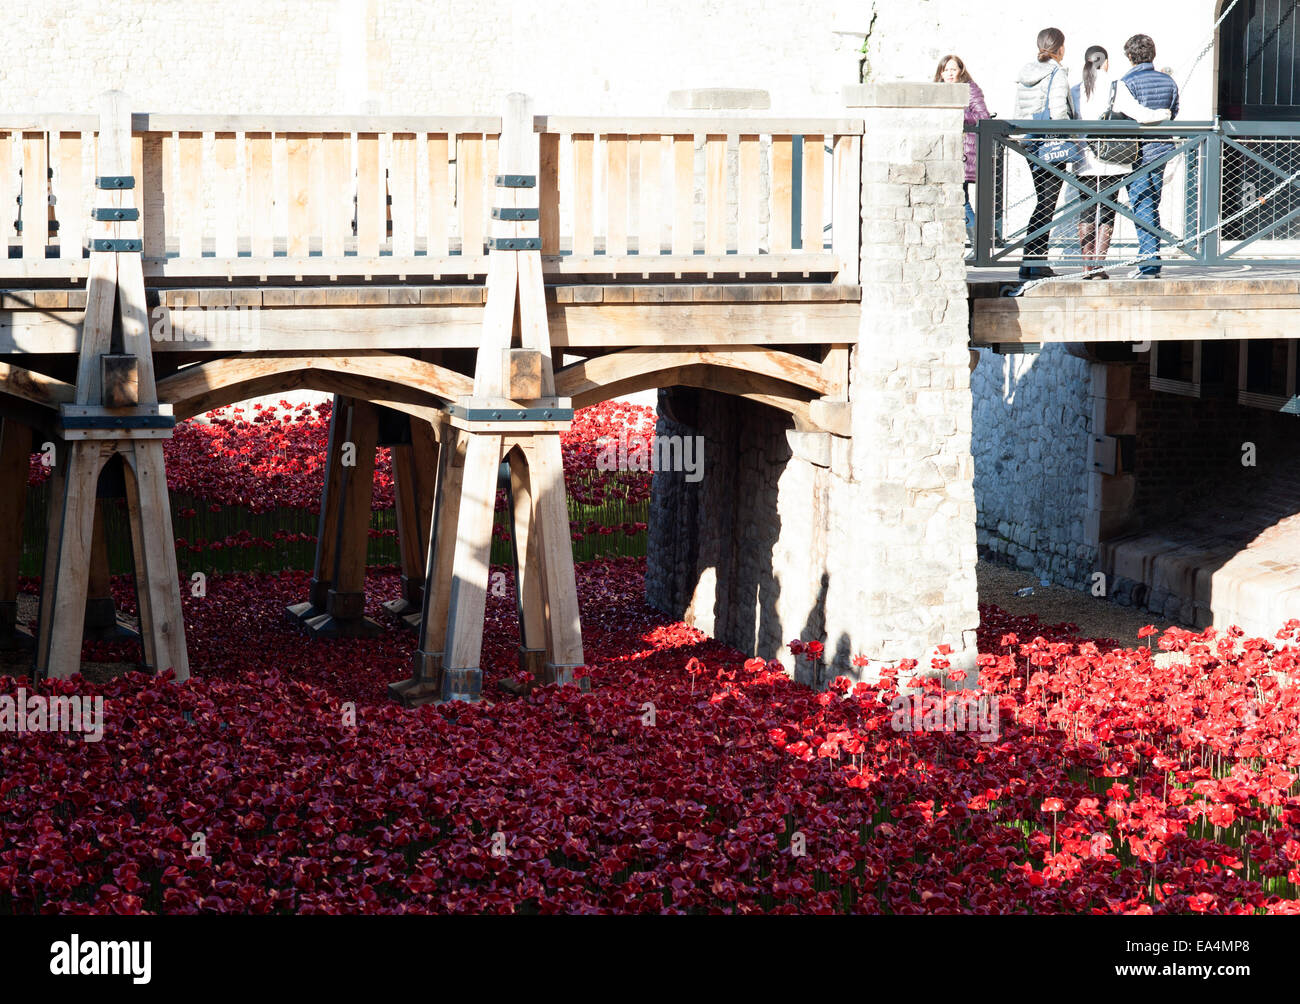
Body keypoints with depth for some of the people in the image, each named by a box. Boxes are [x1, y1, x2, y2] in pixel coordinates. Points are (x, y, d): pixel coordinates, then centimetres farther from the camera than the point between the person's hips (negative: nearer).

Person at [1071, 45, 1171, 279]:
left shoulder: (1076, 90, 4)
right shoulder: (1116, 87, -5)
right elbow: (1137, 113, -10)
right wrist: (1161, 114, 7)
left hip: (1084, 160, 2)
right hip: (1111, 161, -2)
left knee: (1086, 211, 8)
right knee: (1106, 212, 2)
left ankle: (1087, 265, 4)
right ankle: (1099, 266, -3)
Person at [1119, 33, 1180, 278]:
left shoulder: (1128, 81, -10)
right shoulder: (1168, 81, 8)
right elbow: (1173, 114, 13)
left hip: (1138, 152, -6)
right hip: (1161, 151, 6)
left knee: (1141, 207, -5)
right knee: (1152, 206, 14)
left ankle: (1149, 264, -10)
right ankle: (1150, 260, 16)